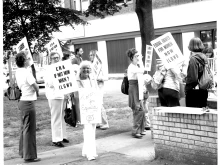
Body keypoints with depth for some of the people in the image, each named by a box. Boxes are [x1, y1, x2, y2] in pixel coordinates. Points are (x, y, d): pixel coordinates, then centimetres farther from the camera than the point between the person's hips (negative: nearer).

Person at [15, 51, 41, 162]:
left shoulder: (18, 72, 6)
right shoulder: (27, 72, -19)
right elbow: (36, 87, -13)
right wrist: (37, 93, 6)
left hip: (22, 101, 9)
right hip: (28, 102, -9)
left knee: (24, 128, 19)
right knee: (29, 129, -2)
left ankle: (23, 152, 30)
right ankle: (29, 156, 4)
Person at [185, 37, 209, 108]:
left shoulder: (193, 59, -17)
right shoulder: (204, 58, 6)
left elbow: (193, 78, -20)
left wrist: (187, 88, -7)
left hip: (194, 91, -8)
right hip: (204, 91, 8)